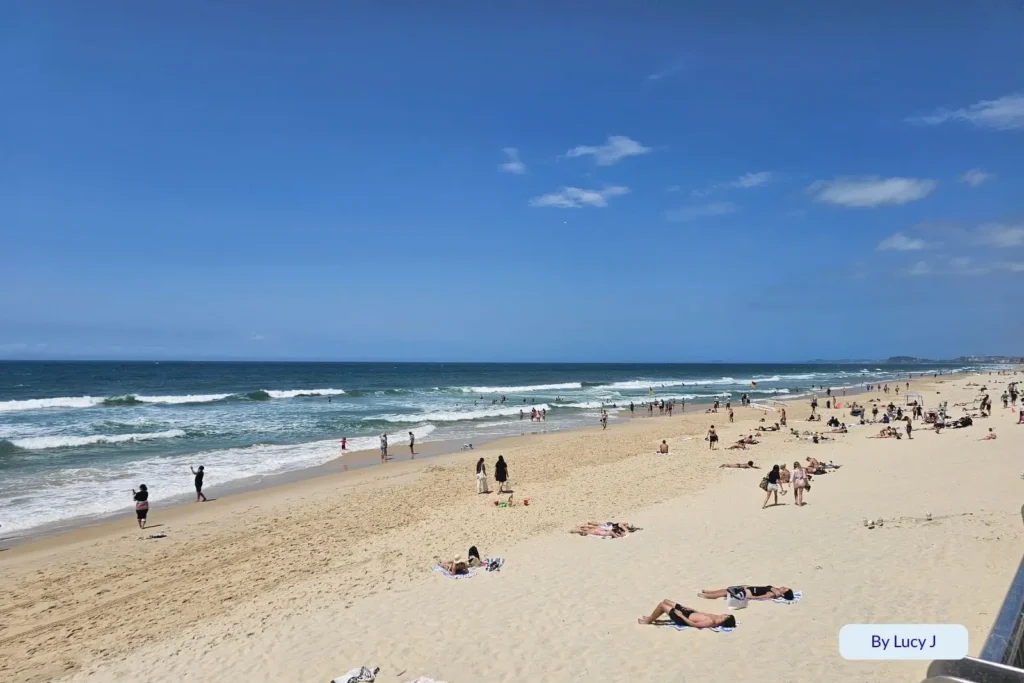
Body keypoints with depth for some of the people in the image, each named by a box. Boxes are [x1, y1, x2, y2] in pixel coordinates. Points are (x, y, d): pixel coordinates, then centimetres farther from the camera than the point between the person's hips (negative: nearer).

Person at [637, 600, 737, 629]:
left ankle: (648, 621, 17)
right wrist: (691, 609, 12)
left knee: (662, 604, -6)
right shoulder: (716, 618, -6)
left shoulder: (710, 623, -31)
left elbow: (693, 624, -30)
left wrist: (680, 615, -24)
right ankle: (651, 617, 33)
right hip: (689, 612, 9)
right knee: (665, 601, 15)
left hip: (683, 619, -9)